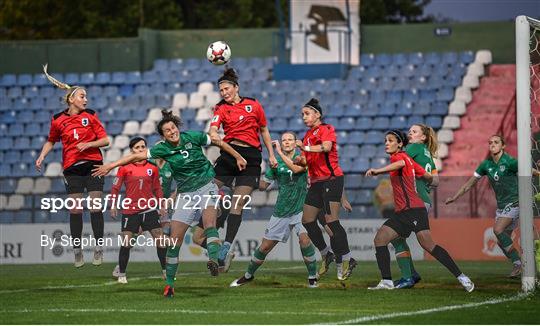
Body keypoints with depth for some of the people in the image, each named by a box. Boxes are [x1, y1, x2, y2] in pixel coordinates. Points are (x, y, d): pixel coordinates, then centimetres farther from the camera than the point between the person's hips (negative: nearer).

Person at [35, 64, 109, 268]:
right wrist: (42, 157, 6)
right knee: (75, 209, 0)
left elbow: (105, 140, 2)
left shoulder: (90, 116, 2)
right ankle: (77, 251, 8)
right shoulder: (58, 120, 3)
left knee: (95, 207, -5)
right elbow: (51, 141, 19)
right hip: (72, 168, 1)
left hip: (93, 165, -1)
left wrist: (89, 144, -13)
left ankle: (99, 248, 2)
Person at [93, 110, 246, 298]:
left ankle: (213, 260, -50)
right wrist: (111, 165, -9)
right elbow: (137, 156, -4)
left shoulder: (193, 137, -7)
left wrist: (238, 157, 16)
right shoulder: (163, 149, -5)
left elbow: (219, 142, 8)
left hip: (206, 186, -2)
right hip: (185, 194, 2)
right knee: (174, 238, -4)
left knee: (209, 222, -31)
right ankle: (169, 284, 5)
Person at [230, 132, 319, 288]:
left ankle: (312, 277, -12)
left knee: (304, 238, -26)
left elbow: (296, 168, -27)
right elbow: (262, 186, 6)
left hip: (300, 209, -3)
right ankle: (248, 275, 27)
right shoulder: (276, 162, 3)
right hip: (280, 211, 3)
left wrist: (280, 152, -26)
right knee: (265, 246, 5)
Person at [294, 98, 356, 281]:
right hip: (316, 182, 9)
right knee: (307, 220, 5)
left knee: (331, 221, -16)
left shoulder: (327, 129, -4)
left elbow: (326, 147, -24)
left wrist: (306, 148, -28)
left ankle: (346, 259, -13)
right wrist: (300, 160, -1)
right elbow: (307, 161, 20)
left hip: (331, 179, -9)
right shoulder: (308, 135, 19)